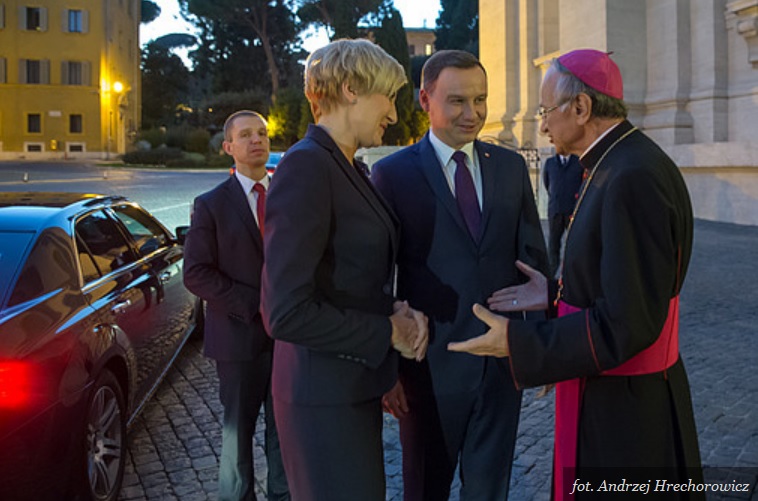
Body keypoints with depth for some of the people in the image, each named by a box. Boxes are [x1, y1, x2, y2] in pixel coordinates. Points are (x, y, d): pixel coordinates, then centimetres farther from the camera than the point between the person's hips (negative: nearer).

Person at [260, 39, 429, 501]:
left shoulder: (351, 168, 10)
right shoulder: (306, 167, -19)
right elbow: (286, 313, -25)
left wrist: (395, 310, -2)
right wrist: (387, 331, -15)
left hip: (357, 384, 9)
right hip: (325, 393, -9)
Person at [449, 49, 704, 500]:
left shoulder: (633, 179, -24)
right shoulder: (620, 165, 8)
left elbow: (627, 324, -26)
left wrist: (517, 343, -21)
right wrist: (556, 294, 8)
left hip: (624, 408, -9)